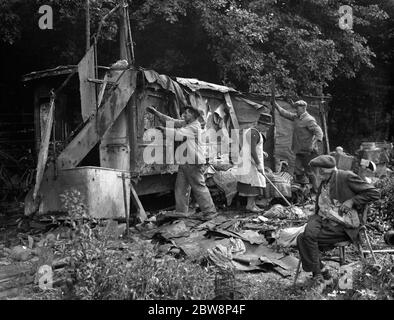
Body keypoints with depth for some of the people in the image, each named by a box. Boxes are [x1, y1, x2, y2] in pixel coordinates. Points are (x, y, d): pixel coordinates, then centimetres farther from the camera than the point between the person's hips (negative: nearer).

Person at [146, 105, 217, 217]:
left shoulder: (195, 126, -8)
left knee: (199, 188, -5)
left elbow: (179, 133, -11)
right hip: (183, 163, 9)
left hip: (194, 163, -8)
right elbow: (171, 121, 15)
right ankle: (180, 213, 14)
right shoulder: (184, 124, 16)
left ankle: (210, 212, 3)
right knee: (180, 189, 8)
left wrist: (164, 129, 0)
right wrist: (156, 113, 10)